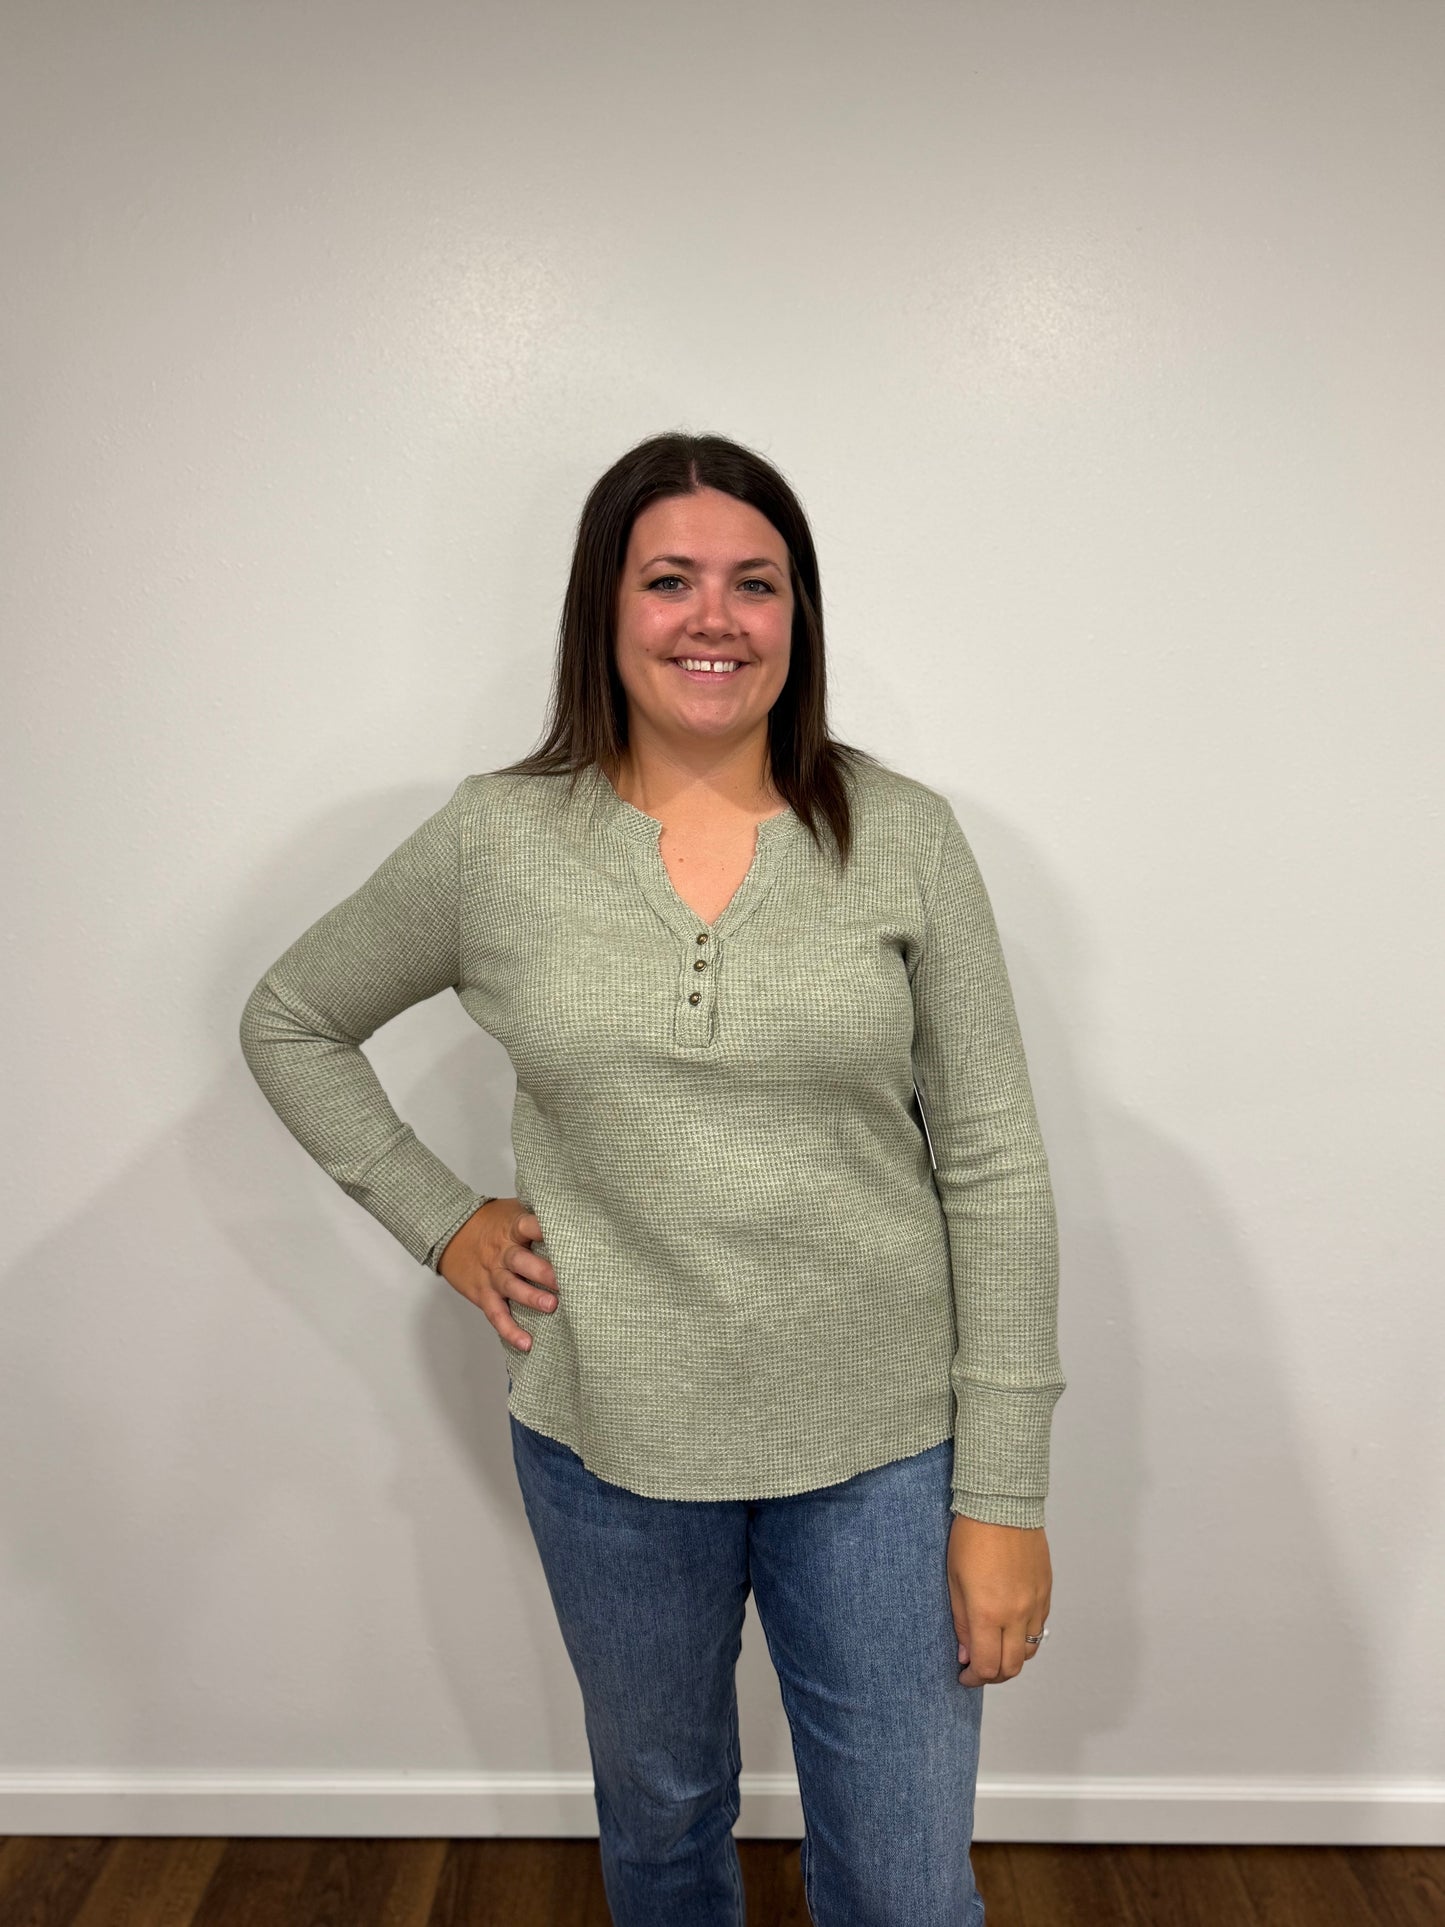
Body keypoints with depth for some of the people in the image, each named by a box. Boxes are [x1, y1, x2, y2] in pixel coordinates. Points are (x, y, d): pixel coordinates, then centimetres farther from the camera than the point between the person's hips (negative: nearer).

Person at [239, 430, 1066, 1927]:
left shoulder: (903, 835, -7)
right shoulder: (495, 839, -5)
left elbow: (994, 1169, -7)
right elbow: (289, 1024, 9)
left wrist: (1004, 1494, -7)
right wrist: (439, 1225, 0)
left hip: (879, 1444, 0)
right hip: (607, 1442, 1)